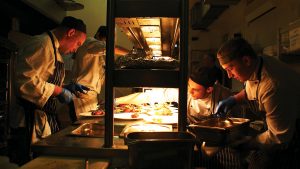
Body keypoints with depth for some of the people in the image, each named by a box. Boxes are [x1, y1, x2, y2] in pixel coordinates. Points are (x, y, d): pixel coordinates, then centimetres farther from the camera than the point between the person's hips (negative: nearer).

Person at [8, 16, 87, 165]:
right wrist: (59, 91, -19)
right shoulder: (41, 44, -15)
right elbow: (25, 81, -27)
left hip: (46, 121, 10)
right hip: (31, 122, -10)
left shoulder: (54, 49, 17)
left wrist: (66, 88, 10)